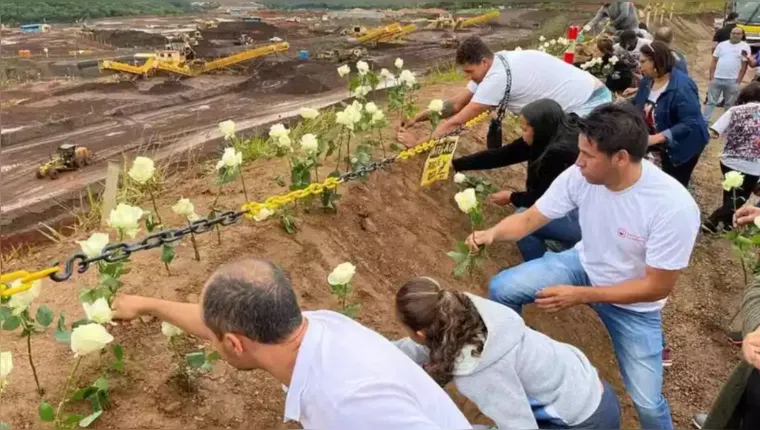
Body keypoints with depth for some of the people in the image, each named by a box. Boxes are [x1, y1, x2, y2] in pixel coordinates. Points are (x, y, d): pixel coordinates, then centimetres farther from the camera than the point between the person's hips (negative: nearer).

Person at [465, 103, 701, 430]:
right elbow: (530, 218, -12)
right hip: (584, 266, 4)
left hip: (634, 303, -3)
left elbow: (657, 287, -25)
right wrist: (492, 233, -33)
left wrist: (580, 296, -29)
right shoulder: (581, 176, -23)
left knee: (647, 402, -6)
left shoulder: (673, 207, -33)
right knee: (501, 289, -11)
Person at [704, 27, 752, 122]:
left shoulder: (745, 47, 2)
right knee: (711, 102, 5)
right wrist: (711, 77, 0)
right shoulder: (722, 44, 9)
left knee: (730, 104, 8)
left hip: (732, 80, -2)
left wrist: (738, 81, -8)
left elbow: (744, 66, -1)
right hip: (717, 78, 2)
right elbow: (714, 62, 8)